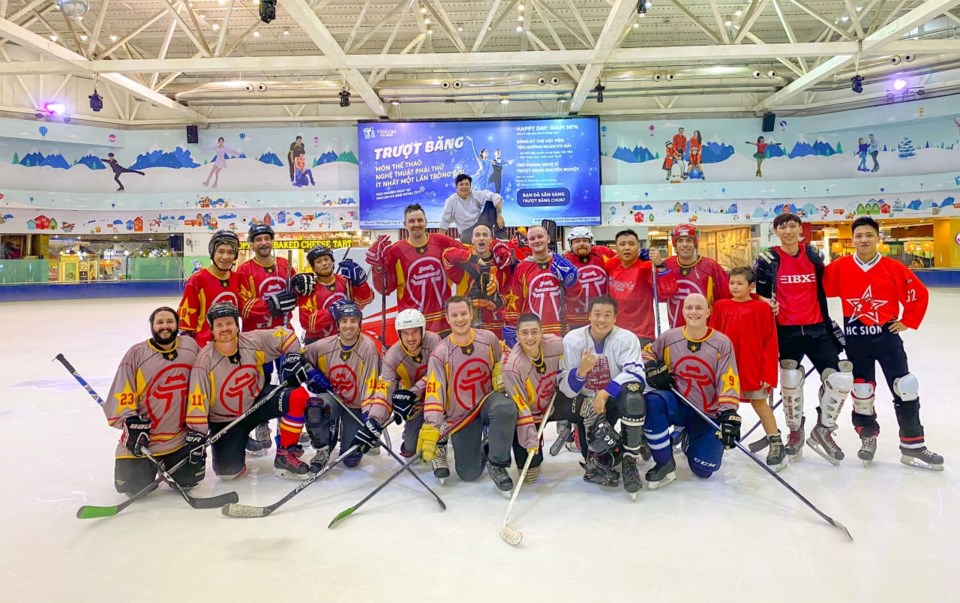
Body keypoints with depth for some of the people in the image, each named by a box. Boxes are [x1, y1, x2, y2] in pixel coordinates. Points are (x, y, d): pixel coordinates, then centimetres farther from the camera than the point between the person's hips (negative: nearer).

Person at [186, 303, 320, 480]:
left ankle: (285, 454, -9)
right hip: (226, 420, -2)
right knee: (228, 470, -17)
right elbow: (197, 400, -22)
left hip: (258, 401, 3)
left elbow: (285, 335, 1)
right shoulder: (205, 360, -21)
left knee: (299, 396, -23)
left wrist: (293, 357, -15)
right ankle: (239, 441, 20)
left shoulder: (254, 340, -14)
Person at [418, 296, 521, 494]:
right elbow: (433, 393, -20)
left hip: (488, 400, 1)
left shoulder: (488, 339, -8)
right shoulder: (440, 353, -15)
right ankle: (480, 450, 33)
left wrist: (499, 375, -8)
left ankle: (497, 464, -16)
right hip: (460, 416, -1)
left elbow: (500, 361, 15)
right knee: (469, 474, -4)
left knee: (506, 408, -37)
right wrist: (430, 431, -30)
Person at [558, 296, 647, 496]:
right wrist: (581, 371, -30)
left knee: (632, 395, -35)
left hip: (615, 399, 0)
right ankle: (598, 463, 6)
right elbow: (566, 388, -9)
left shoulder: (627, 339, -10)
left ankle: (630, 461, -20)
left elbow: (636, 374, -24)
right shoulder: (572, 340, -7)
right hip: (585, 401, 0)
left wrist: (605, 393, -34)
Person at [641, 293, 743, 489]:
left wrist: (729, 415, -25)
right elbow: (647, 352, 13)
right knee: (652, 401, -33)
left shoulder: (722, 343, -8)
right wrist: (652, 370, -10)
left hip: (708, 415, -1)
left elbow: (729, 383, -12)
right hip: (678, 406, 1)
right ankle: (665, 464, -17)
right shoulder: (669, 337, -3)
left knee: (704, 470, -8)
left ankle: (690, 440, 30)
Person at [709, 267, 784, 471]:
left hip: (754, 366, -3)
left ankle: (776, 443, 12)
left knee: (759, 402, 3)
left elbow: (770, 342, -4)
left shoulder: (762, 308, -5)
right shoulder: (720, 306, 3)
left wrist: (768, 373, -6)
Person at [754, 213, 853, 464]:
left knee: (842, 378, -8)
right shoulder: (767, 260, -3)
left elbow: (822, 291, 16)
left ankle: (823, 430, 14)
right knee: (790, 382, -2)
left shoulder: (813, 255, 7)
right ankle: (795, 431, 25)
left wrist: (830, 324, 15)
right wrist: (767, 305, -16)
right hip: (786, 330, -3)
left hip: (816, 328, 3)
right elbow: (759, 293, 3)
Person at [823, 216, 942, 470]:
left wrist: (908, 321, 2)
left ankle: (912, 446, 10)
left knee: (905, 389, -1)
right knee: (862, 391, 8)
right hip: (855, 338, 0)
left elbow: (920, 294, 4)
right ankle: (868, 437, 28)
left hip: (886, 335, 0)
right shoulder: (840, 268, -6)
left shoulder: (894, 268, -5)